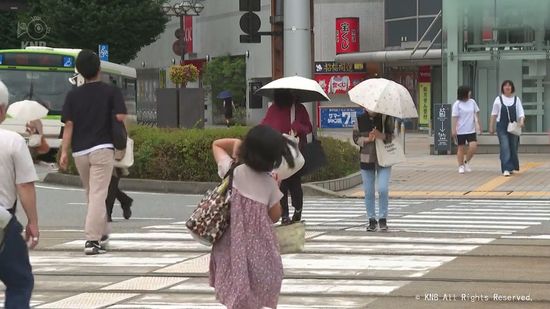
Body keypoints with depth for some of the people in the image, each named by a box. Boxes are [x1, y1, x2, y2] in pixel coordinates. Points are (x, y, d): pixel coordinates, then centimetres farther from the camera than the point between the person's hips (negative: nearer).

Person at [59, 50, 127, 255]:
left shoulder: (73, 95, 5)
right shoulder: (111, 92, -2)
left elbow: (68, 125, 0)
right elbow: (120, 117, -12)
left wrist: (64, 152, -1)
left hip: (79, 151, 4)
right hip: (102, 148, -4)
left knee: (91, 193, 20)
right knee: (98, 194, -6)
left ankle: (102, 232, 33)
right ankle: (92, 240, -16)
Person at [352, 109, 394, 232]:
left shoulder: (386, 118, -1)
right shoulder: (360, 120, 4)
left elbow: (392, 135, -4)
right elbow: (356, 138, 4)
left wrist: (382, 136, -24)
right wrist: (367, 139, -16)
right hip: (366, 159, 2)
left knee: (383, 189, -11)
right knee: (368, 192, 4)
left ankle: (383, 218, 2)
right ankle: (372, 220, 15)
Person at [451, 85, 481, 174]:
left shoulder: (472, 102, 4)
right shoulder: (457, 104, -7)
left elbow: (476, 113, 15)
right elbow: (455, 118, -10)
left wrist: (478, 124, 18)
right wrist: (454, 130, -14)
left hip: (471, 130, 3)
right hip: (460, 131, -3)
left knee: (473, 146, -10)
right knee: (461, 148, 5)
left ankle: (467, 162, 12)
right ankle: (461, 166, 17)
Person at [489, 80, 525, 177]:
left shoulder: (516, 99, 5)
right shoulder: (498, 99, 2)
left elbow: (521, 112, 0)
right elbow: (494, 114, 7)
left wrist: (522, 121, -20)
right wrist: (491, 126, 6)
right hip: (502, 127, -2)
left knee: (513, 148, 8)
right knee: (505, 147, -11)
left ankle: (511, 167, 25)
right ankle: (506, 169, -15)